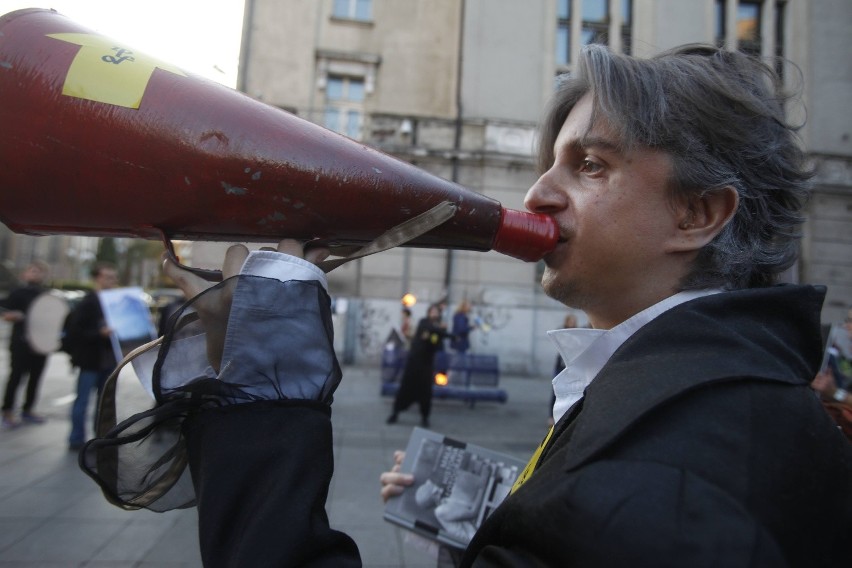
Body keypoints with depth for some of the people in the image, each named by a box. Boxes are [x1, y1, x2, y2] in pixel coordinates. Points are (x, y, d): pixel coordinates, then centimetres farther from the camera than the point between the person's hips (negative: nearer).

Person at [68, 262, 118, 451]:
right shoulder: (87, 302, -8)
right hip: (91, 359, -6)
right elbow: (76, 329, -15)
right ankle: (76, 440, 12)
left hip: (109, 359, 6)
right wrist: (100, 333, -27)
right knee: (82, 400, 3)